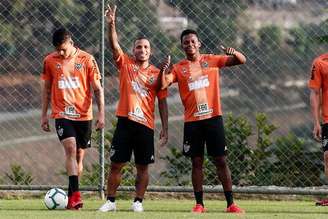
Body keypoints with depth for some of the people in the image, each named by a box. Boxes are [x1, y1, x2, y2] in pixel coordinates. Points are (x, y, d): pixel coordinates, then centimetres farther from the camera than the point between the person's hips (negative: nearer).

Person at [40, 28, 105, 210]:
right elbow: (47, 89, 13)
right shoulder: (50, 61, 2)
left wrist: (101, 114, -6)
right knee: (70, 148, -20)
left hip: (84, 115, 1)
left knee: (79, 155, 7)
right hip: (62, 114, -1)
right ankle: (75, 195, -27)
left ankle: (71, 197, 18)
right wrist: (44, 114, 11)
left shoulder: (87, 60, -2)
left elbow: (98, 89, 1)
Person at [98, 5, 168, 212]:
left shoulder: (156, 74, 5)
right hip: (125, 122, 0)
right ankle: (110, 201, 10)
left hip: (146, 125, 0)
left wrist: (165, 129, 2)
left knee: (143, 166, 4)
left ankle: (138, 202, 13)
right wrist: (111, 24, -26)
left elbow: (162, 102, 7)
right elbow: (114, 45, -9)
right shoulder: (125, 64, 6)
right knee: (116, 164, 2)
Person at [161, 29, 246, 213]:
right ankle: (199, 204, 8)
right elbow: (163, 85, -7)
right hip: (192, 121, 1)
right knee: (197, 162, 3)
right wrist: (164, 71, -25)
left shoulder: (212, 60, 5)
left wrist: (234, 53, -19)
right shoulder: (178, 68, 6)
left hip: (213, 117, -1)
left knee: (221, 160, 0)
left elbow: (242, 60, 2)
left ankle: (231, 203, 2)